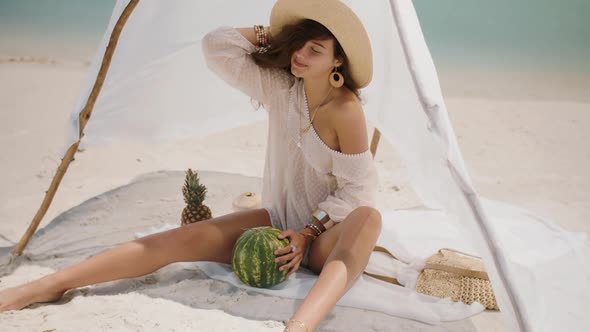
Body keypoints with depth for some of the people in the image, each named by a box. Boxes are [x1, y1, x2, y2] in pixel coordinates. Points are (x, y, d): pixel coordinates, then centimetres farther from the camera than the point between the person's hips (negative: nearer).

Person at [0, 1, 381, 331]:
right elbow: (216, 46, -8)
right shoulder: (280, 87, -3)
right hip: (280, 222, 4)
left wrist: (310, 231, -18)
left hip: (326, 237, -3)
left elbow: (360, 186, -14)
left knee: (368, 216, -40)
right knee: (188, 237, -16)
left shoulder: (346, 109, -17)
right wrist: (273, 32, -7)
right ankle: (45, 287, -18)